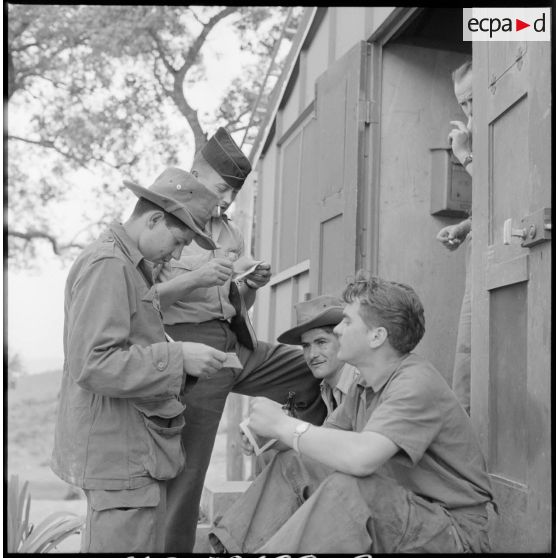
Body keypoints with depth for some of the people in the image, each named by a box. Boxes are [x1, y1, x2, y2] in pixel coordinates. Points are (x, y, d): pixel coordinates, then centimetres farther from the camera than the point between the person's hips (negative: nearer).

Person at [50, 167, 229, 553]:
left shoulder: (130, 266, 19)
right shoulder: (106, 265, -14)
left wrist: (184, 364, 9)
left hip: (135, 452, 11)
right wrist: (178, 357, -22)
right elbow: (92, 365, -23)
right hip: (120, 453, -11)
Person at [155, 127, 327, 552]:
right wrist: (195, 278, -20)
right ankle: (173, 545, 14)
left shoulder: (231, 233, 16)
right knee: (186, 468, -3)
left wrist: (251, 286, 1)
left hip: (239, 344, 7)